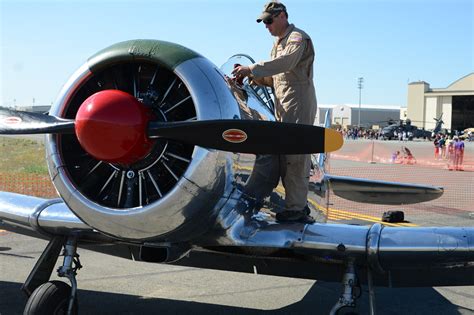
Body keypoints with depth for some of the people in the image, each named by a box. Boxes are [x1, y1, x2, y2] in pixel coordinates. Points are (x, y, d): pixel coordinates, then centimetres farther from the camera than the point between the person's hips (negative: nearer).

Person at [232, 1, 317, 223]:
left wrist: (251, 69, -25)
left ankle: (295, 208, -10)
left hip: (298, 107, -9)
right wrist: (253, 77, 4)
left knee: (295, 157, -12)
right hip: (283, 107, 9)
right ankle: (300, 204, 15)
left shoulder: (298, 38, -4)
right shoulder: (278, 44, 25)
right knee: (286, 157, 8)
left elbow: (285, 63, -24)